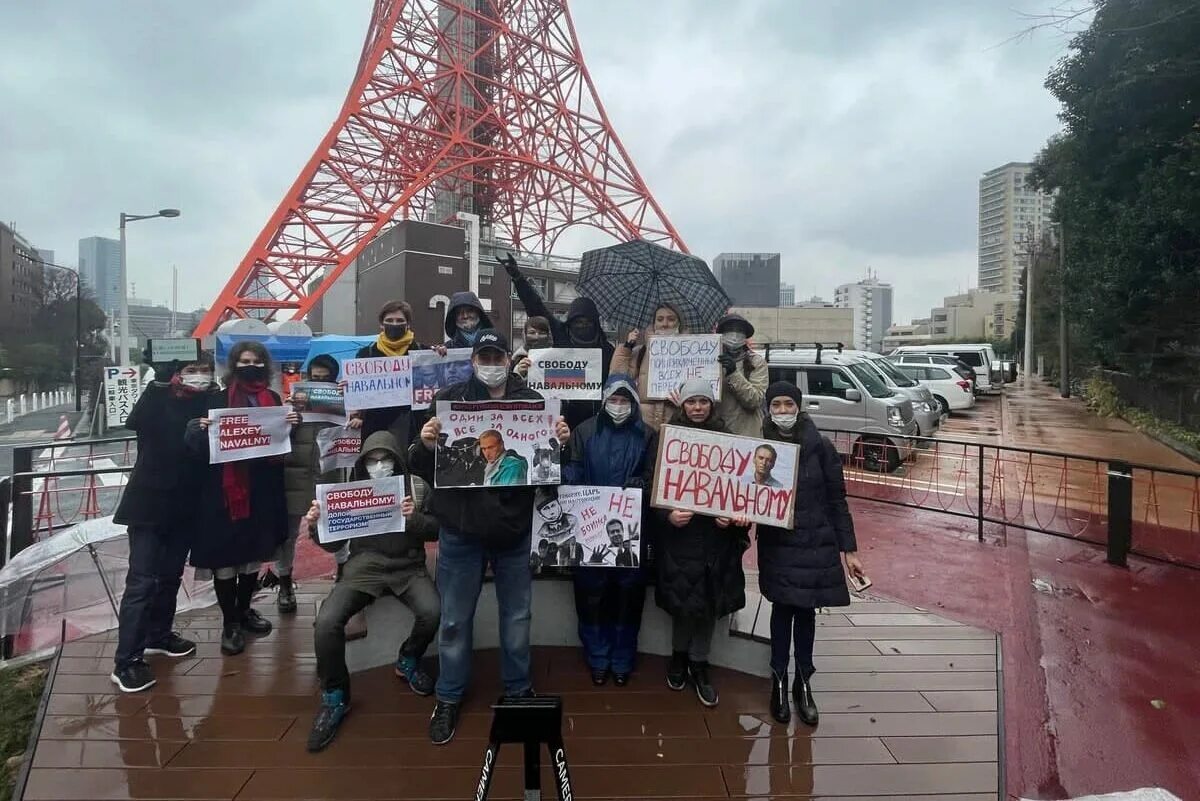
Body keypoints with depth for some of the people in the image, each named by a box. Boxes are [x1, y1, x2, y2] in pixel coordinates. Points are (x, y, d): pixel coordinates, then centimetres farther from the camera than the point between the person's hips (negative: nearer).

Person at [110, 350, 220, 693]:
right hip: (149, 502, -4)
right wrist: (161, 377, -30)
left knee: (171, 575, 16)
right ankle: (126, 661, 1)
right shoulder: (160, 398, -5)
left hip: (183, 504, 4)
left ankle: (158, 635, 33)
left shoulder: (210, 404, 4)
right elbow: (135, 422, -24)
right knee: (142, 580, -6)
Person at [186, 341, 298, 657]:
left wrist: (291, 424, -10)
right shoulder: (216, 399, -3)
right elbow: (199, 447, -7)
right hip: (224, 490, -4)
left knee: (255, 553, 14)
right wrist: (201, 429, -27)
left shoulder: (272, 399, 8)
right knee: (224, 557, 2)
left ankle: (244, 610, 33)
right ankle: (230, 622, 16)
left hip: (262, 490, 4)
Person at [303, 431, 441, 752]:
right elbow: (333, 543, 6)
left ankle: (407, 663, 9)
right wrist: (316, 526, -15)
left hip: (407, 566, 0)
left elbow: (435, 531, 3)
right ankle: (335, 697, 1)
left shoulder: (417, 486, 2)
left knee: (432, 612, -27)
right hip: (365, 566, 1)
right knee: (327, 621, -25)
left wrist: (415, 518, -17)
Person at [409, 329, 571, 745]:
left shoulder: (532, 400, 2)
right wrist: (426, 445, -25)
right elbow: (422, 468, -3)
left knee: (517, 615, 16)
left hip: (514, 529, 1)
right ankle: (448, 698, 32)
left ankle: (518, 690, 36)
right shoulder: (449, 398, -1)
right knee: (455, 618, 12)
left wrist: (560, 442, -16)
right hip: (460, 529, -1)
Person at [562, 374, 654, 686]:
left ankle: (622, 662, 25)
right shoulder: (585, 431, 5)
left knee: (628, 594, 9)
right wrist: (564, 477, -23)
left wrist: (633, 489, -20)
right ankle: (597, 660, 24)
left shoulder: (645, 435, 5)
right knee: (591, 593, 7)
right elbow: (572, 468, -1)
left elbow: (652, 477, 0)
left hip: (631, 528, 0)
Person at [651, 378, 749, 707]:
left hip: (716, 536, 2)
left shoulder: (726, 440, 4)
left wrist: (739, 514, -12)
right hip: (679, 535, -1)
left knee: (710, 601, 8)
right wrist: (667, 514, -19)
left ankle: (698, 664, 28)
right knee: (682, 600, 5)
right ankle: (679, 655, 32)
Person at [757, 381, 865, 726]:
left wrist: (849, 550, -1)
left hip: (816, 543, 0)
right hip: (777, 545, 0)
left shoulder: (821, 448, -5)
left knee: (806, 610, 9)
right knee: (783, 608, 4)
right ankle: (779, 681, 21)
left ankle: (803, 683, 25)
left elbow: (837, 501, -1)